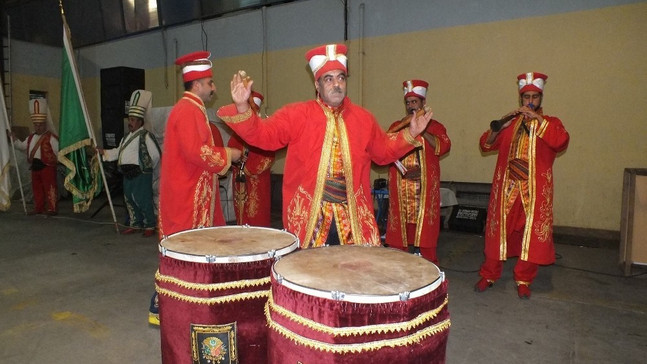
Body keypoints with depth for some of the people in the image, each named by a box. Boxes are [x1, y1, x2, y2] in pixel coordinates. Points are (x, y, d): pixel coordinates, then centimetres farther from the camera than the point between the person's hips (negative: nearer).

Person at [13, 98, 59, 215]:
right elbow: (22, 146, 30)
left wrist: (58, 160, -18)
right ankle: (38, 208, 21)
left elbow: (59, 151, -12)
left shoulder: (51, 137, -7)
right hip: (35, 166, 8)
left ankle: (52, 208, -4)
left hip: (47, 166, -8)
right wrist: (14, 139, 21)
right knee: (36, 188, 12)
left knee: (49, 187, -7)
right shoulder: (31, 137, 18)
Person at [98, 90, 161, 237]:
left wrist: (147, 167, -2)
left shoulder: (146, 136, -12)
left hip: (141, 174, -9)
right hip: (128, 174, 9)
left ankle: (149, 226, 7)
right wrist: (104, 152, 11)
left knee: (143, 200, -6)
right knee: (129, 199, 16)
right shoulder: (128, 136, 17)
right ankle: (135, 224, 29)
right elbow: (119, 151, 23)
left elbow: (156, 154, -14)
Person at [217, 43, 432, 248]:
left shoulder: (363, 118, 10)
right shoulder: (296, 114, -1)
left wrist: (410, 135, 9)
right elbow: (263, 135, -10)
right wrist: (242, 108, -25)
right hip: (308, 217, -2)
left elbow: (384, 152, 20)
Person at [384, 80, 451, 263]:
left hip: (425, 187, -2)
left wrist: (422, 131, -15)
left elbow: (443, 146, -8)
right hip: (400, 187, 2)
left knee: (424, 227, -2)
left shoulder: (434, 126, 9)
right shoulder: (397, 126, 15)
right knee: (399, 226, 1)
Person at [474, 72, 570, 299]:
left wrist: (538, 119, -20)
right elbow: (486, 144, 4)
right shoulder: (510, 123, 14)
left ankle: (524, 280, 15)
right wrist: (498, 126, -13)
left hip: (535, 190, -1)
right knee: (499, 230, 4)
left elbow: (561, 142, -14)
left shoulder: (551, 123, 8)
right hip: (506, 187, 1)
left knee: (532, 234, 1)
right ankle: (489, 275, 16)